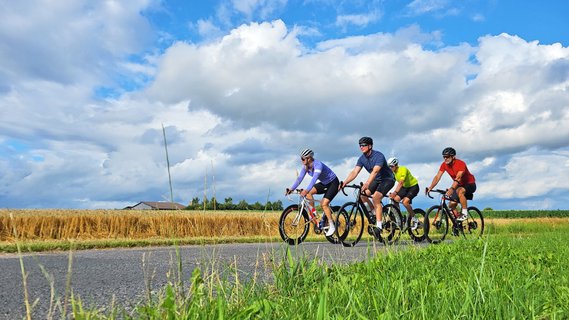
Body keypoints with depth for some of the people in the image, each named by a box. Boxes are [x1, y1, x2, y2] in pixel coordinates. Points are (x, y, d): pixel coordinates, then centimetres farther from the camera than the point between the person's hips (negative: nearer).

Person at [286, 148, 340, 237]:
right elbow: (299, 178, -14)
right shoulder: (305, 166, -8)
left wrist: (306, 190, -58)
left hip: (333, 183, -8)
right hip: (324, 183, 8)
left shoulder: (318, 165, -31)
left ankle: (332, 226, -6)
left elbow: (314, 178, -45)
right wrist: (292, 189, -27)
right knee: (308, 193, -15)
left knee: (324, 204, -21)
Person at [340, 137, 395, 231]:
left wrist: (367, 183, -56)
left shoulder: (378, 156, -26)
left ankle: (379, 225, -22)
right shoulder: (362, 158, -6)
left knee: (376, 198, -25)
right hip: (376, 179, 7)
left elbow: (375, 171, -41)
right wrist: (345, 182, -31)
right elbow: (354, 172, -16)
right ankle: (375, 211, 13)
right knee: (363, 195, -11)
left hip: (388, 179, -7)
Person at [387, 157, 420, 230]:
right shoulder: (393, 172, -6)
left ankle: (414, 219, -6)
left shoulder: (403, 169, -28)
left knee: (405, 202, -25)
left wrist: (395, 192, -51)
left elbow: (400, 183, -40)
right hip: (405, 187, 7)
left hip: (413, 186, -7)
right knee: (395, 199, -14)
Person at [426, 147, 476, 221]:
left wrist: (452, 189, -59)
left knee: (460, 191, -37)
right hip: (459, 185, 7)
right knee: (451, 205, -5)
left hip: (470, 184, -7)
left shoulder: (460, 164, -28)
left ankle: (465, 213, -25)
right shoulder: (444, 165, -10)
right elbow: (437, 177, -17)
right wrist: (430, 188, -33)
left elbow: (458, 178, -43)